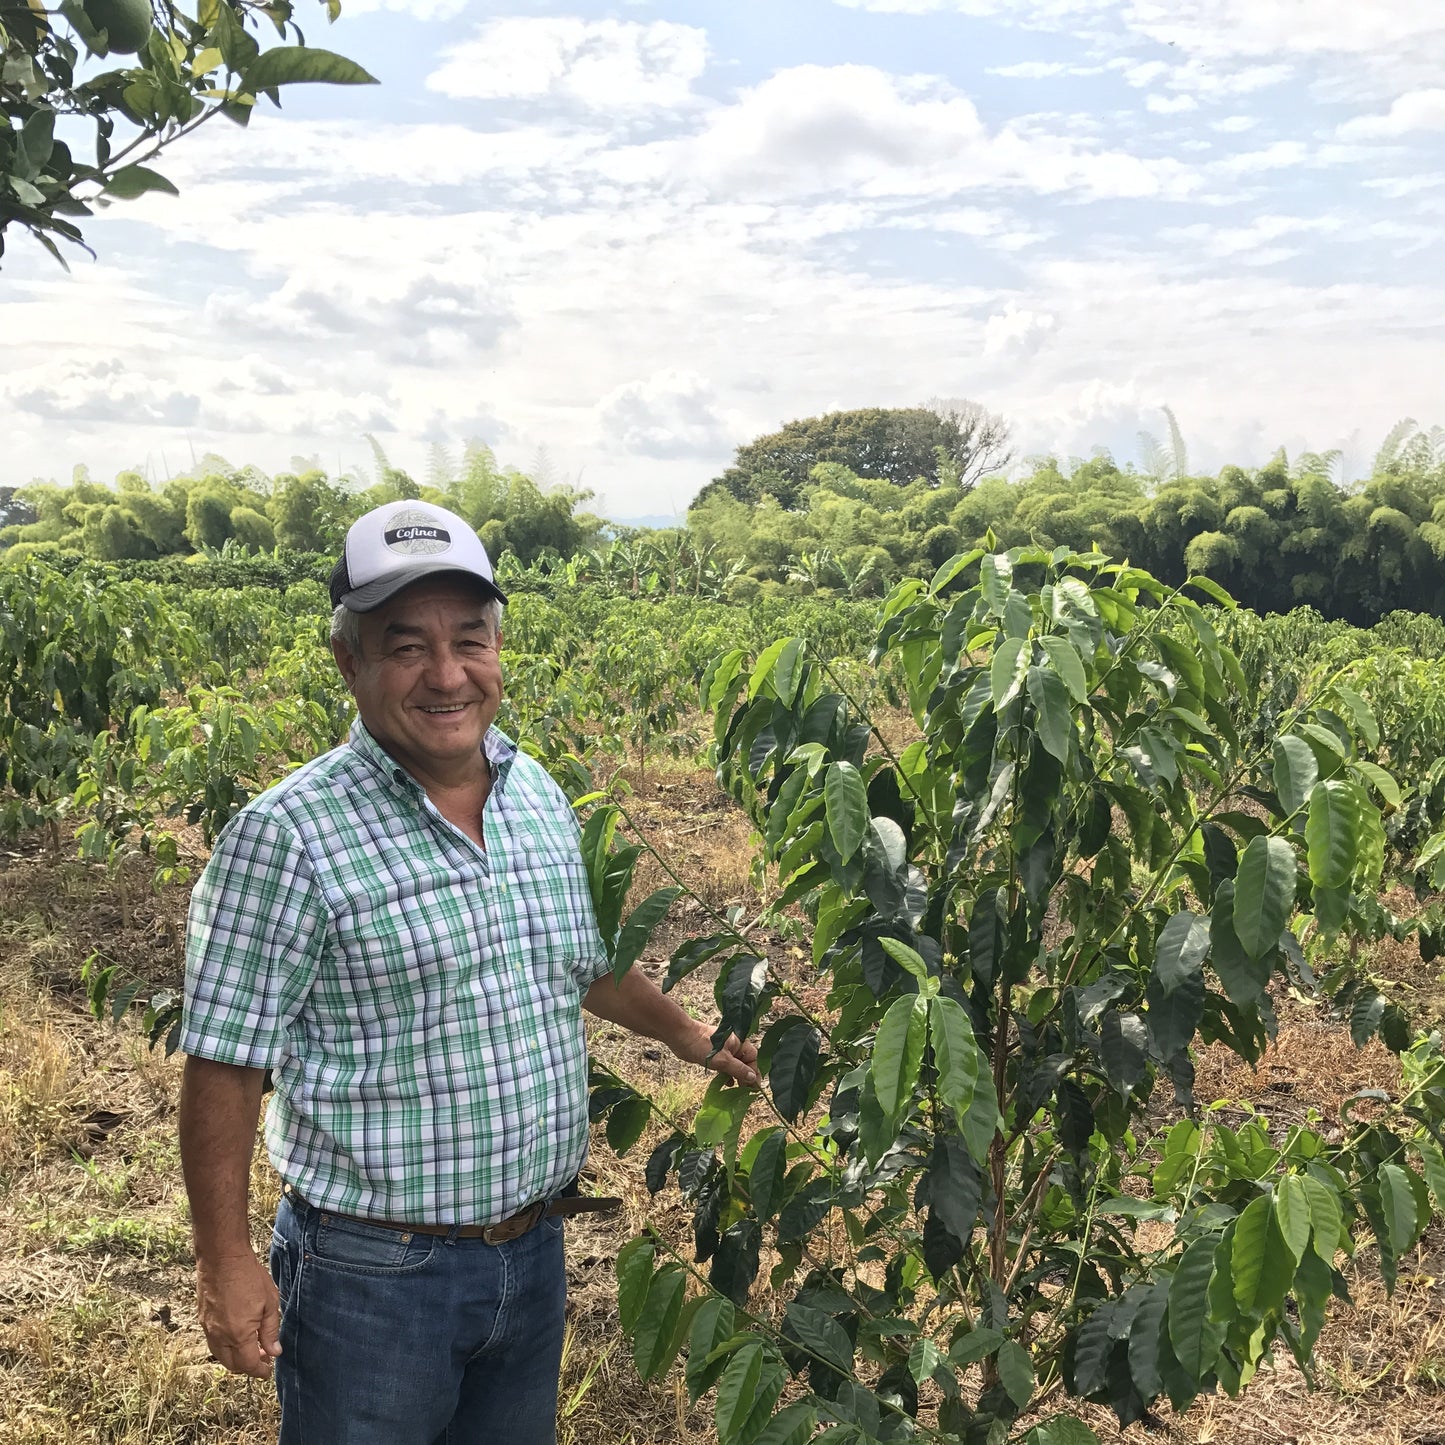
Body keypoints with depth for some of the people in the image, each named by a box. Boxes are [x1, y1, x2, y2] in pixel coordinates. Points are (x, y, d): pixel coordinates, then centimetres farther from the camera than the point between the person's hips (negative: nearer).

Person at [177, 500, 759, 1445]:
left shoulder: (541, 798, 2)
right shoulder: (287, 835, -18)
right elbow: (225, 1061, -14)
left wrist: (691, 1037, 23)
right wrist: (227, 1265, -13)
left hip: (536, 1253, 6)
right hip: (373, 1278, -5)